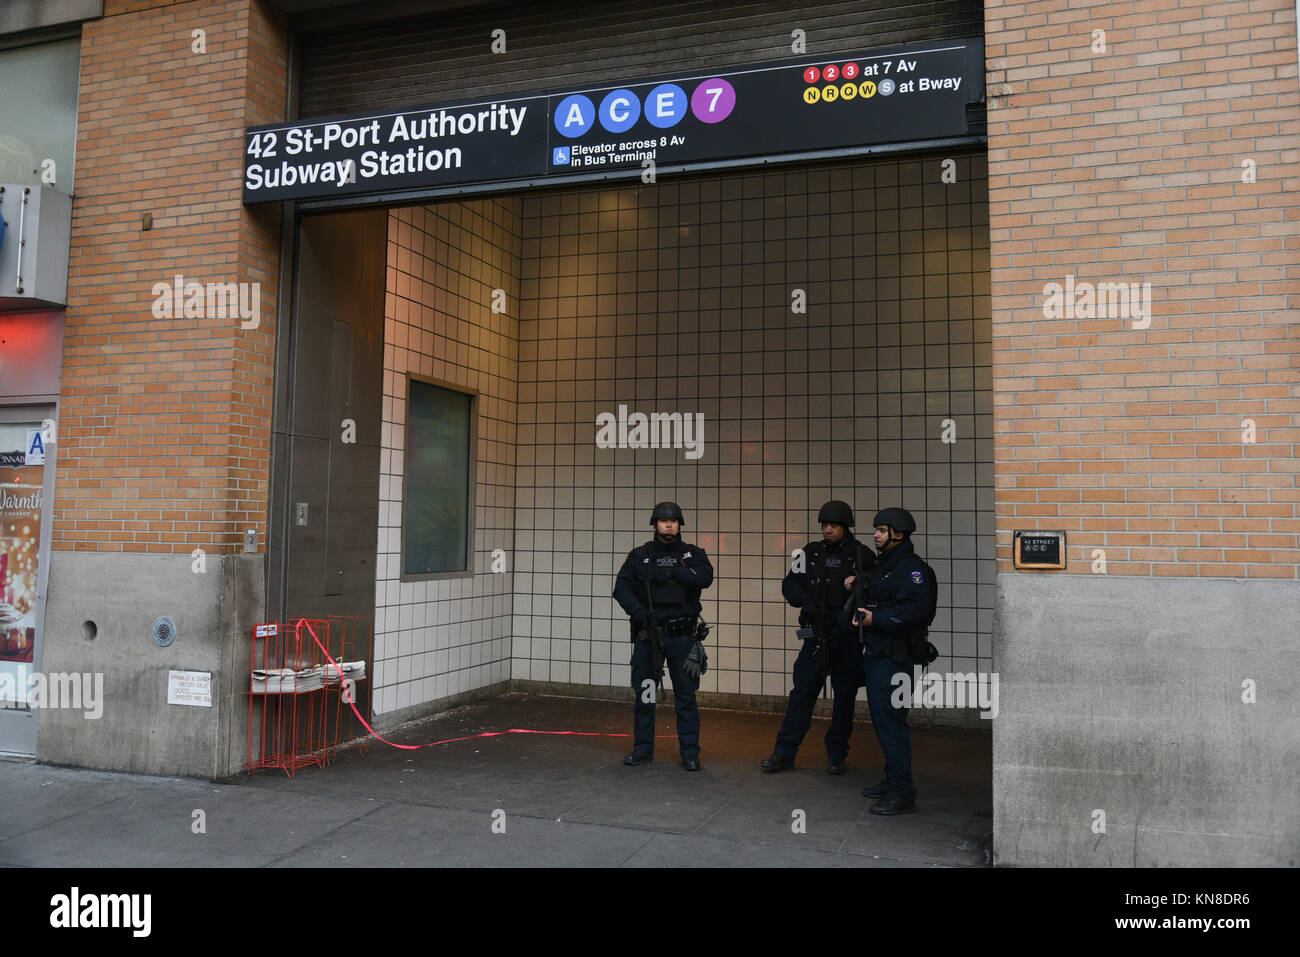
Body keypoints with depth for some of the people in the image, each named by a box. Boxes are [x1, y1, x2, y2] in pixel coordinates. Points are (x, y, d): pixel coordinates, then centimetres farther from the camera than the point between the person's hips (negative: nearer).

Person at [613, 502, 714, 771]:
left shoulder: (693, 554, 8)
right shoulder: (639, 555, 7)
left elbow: (705, 577, -12)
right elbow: (621, 589, -1)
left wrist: (672, 572, -19)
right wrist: (640, 612, -17)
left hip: (683, 636, -1)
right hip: (648, 635, 1)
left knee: (686, 696, 3)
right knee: (644, 694, 6)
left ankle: (690, 752, 12)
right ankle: (643, 749, 18)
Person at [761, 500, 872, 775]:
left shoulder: (862, 556, 0)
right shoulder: (811, 552, 6)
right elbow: (790, 584, 8)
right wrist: (805, 601, -11)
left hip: (848, 637, -1)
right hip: (817, 634, 1)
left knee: (845, 695, 7)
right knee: (802, 690, -1)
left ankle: (836, 755, 19)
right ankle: (784, 752, 4)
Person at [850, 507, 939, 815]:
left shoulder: (911, 569, -13)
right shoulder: (882, 565, 18)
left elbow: (915, 610, -26)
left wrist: (876, 619, -23)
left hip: (894, 658, -10)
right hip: (876, 653, 10)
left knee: (890, 721, -9)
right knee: (882, 719, 16)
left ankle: (902, 794, -3)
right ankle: (892, 781, 28)